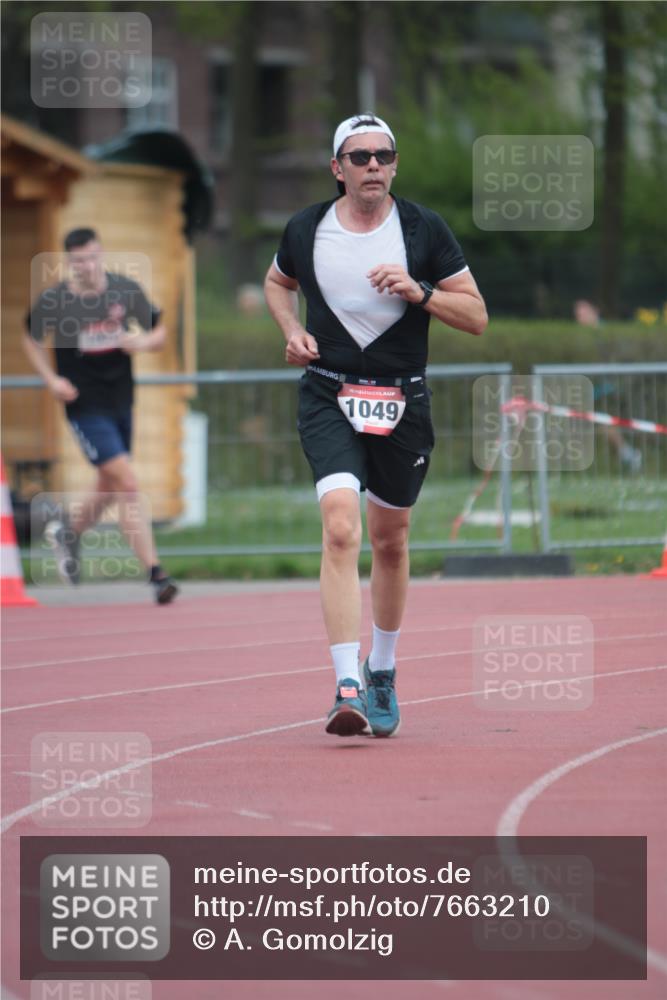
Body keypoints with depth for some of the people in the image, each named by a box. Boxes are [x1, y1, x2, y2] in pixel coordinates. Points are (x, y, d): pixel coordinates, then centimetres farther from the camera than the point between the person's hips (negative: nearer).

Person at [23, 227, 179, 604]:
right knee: (127, 483, -15)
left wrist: (143, 341, -17)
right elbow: (32, 340, 8)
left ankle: (70, 531, 48)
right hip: (85, 406, -5)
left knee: (110, 488, 18)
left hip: (121, 402, 5)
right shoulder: (53, 302, -11)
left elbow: (160, 332, 6)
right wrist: (52, 379, -6)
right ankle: (155, 574, -13)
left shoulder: (127, 291, -5)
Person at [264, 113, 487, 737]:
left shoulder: (424, 229, -2)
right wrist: (293, 332, 3)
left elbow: (476, 317, 1)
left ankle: (382, 675, 35)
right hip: (328, 398, -1)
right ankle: (347, 687, -27)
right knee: (340, 527, -20)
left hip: (402, 401, 1)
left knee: (390, 540, 13)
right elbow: (277, 282, 23)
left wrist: (419, 292, -16)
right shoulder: (306, 230, 0)